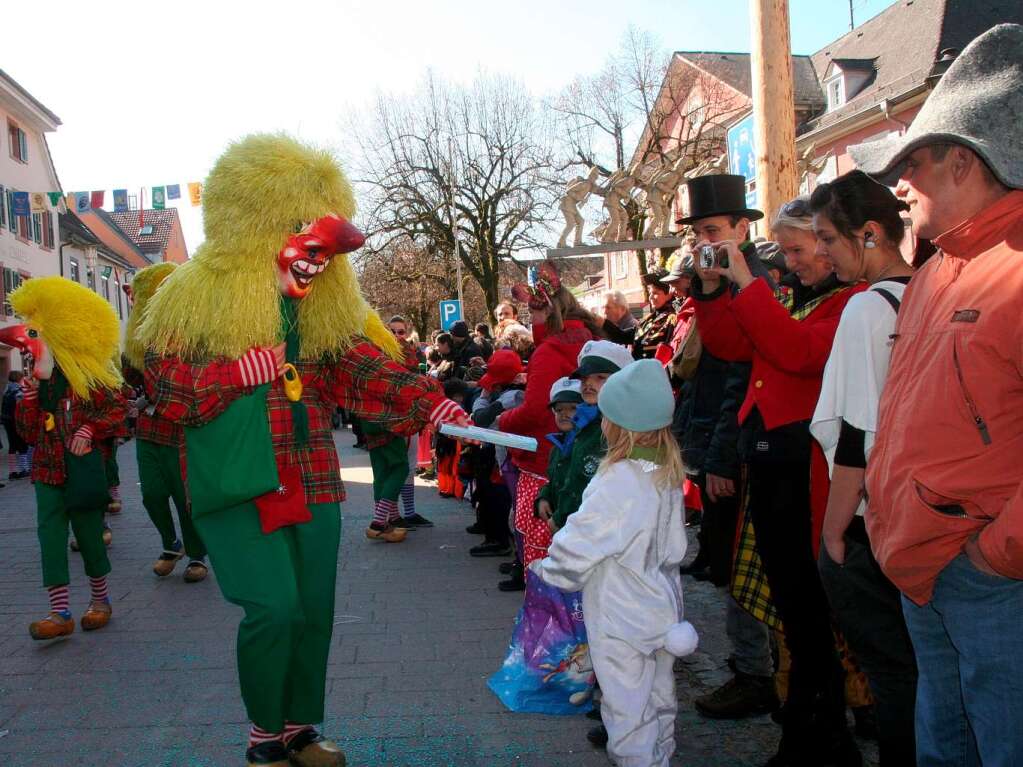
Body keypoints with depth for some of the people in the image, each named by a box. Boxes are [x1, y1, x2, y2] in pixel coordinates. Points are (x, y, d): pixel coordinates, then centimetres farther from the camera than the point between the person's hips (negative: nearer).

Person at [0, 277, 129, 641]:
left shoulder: (90, 377, -5)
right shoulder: (36, 383, 10)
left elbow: (117, 409, -3)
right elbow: (29, 433, 9)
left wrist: (90, 429, -16)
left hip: (83, 470, -5)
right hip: (48, 472, 5)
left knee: (88, 532, 3)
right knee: (50, 533, -3)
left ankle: (100, 598, 23)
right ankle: (60, 612, 0)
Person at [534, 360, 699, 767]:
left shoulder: (619, 482, -24)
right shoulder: (668, 474, 0)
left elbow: (578, 545, -19)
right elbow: (674, 546, 8)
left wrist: (545, 570, -3)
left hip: (623, 622, -8)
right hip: (663, 611, 8)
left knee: (628, 710, 6)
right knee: (659, 700, 22)